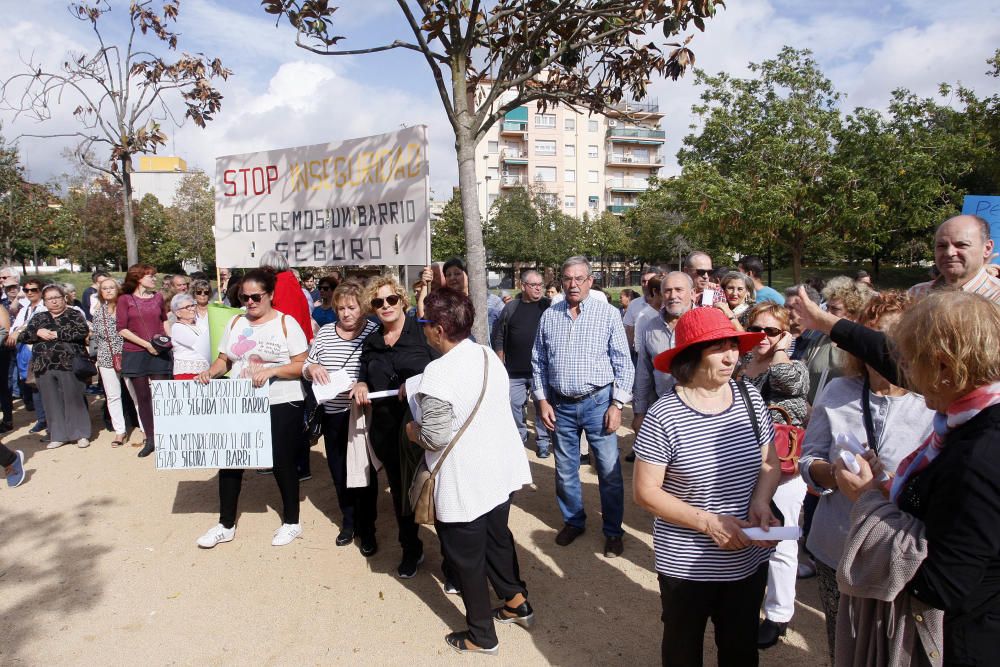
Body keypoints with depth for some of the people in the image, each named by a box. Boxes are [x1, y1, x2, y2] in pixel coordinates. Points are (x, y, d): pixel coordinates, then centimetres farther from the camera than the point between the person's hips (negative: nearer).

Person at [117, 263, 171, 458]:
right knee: (142, 397, 5)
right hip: (134, 353, -1)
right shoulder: (125, 300, 0)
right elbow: (122, 329, -5)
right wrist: (146, 344, -12)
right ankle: (149, 439, 14)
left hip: (159, 353, 2)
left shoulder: (158, 297, 8)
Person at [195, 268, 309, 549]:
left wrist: (272, 370, -23)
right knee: (229, 460, 7)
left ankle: (291, 522, 23)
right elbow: (224, 359, 11)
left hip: (281, 405, -5)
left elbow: (303, 365, -10)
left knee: (283, 462, 5)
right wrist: (210, 372, -10)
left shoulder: (286, 323, -6)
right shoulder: (235, 323, 8)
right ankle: (226, 525, 25)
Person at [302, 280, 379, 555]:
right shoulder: (325, 332, 5)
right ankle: (348, 521, 37)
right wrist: (312, 368, -11)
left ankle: (366, 528, 23)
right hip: (333, 414, 5)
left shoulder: (374, 332, -8)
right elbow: (305, 368, 11)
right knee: (338, 470, 16)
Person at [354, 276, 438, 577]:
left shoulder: (423, 332, -6)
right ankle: (411, 550, 38)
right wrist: (360, 386, 1)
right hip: (386, 430, 5)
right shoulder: (371, 342, 10)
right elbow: (364, 379, 22)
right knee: (400, 490, 18)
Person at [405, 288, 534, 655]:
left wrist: (414, 431, -3)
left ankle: (481, 636, 29)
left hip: (464, 483, -7)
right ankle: (517, 603, 43)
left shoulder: (439, 372, -25)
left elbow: (435, 437, -24)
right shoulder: (489, 356, -1)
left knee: (466, 558, 12)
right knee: (498, 537, 26)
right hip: (501, 469, 8)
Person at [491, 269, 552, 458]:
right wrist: (501, 363, 6)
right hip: (515, 371, 2)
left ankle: (543, 442, 18)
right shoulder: (511, 308, 5)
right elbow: (498, 337, 9)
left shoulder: (548, 306, 1)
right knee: (514, 405, 8)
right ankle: (519, 436, 27)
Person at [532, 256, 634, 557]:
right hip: (561, 405, 3)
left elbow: (623, 363, -4)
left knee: (609, 470, 3)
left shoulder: (608, 314, -5)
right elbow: (538, 362, 9)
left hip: (598, 402, -3)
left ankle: (613, 531, 21)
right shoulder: (549, 316, 4)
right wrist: (542, 400, 4)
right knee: (565, 470, 14)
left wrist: (617, 404, -9)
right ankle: (573, 521, 34)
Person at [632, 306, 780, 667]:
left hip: (749, 559, 4)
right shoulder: (664, 415, -22)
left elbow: (769, 463, 5)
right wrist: (708, 522, -23)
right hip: (687, 566, -3)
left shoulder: (750, 398, -6)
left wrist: (760, 501, -14)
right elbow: (645, 492, -16)